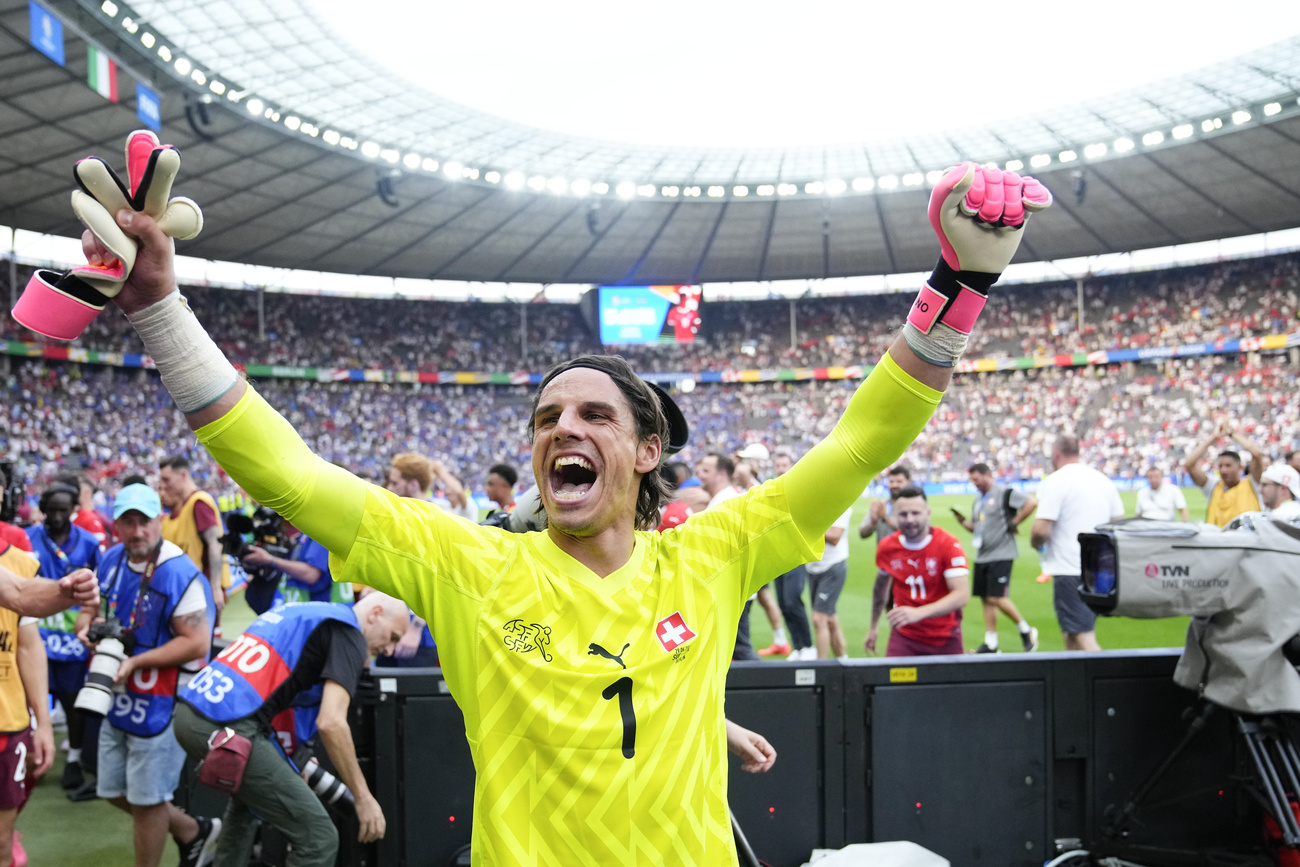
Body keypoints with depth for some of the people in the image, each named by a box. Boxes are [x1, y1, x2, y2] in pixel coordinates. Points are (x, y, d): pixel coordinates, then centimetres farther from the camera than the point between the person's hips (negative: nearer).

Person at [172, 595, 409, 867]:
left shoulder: (300, 612, 24)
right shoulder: (348, 633, -3)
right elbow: (330, 722, -14)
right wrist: (363, 798, -8)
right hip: (228, 729, -10)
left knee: (247, 797, 38)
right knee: (319, 838, -5)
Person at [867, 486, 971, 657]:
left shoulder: (949, 544, -15)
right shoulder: (886, 547, -2)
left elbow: (962, 595, -23)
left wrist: (918, 613, -35)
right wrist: (873, 626, 23)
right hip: (904, 636, 2)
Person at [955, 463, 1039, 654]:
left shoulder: (1005, 493, -10)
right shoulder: (978, 499, 16)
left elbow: (1032, 503, -21)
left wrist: (1014, 523, -16)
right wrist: (963, 521, 5)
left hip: (1001, 554, -9)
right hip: (982, 556, 9)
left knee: (997, 598, -12)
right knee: (985, 599, 8)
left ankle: (1026, 631, 8)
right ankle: (990, 643, 15)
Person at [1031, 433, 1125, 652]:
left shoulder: (1055, 481, -11)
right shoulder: (1103, 480, 11)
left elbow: (1041, 529, -18)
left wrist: (1035, 543, 3)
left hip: (1070, 571, -8)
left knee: (1083, 638, -8)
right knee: (1073, 636, 17)